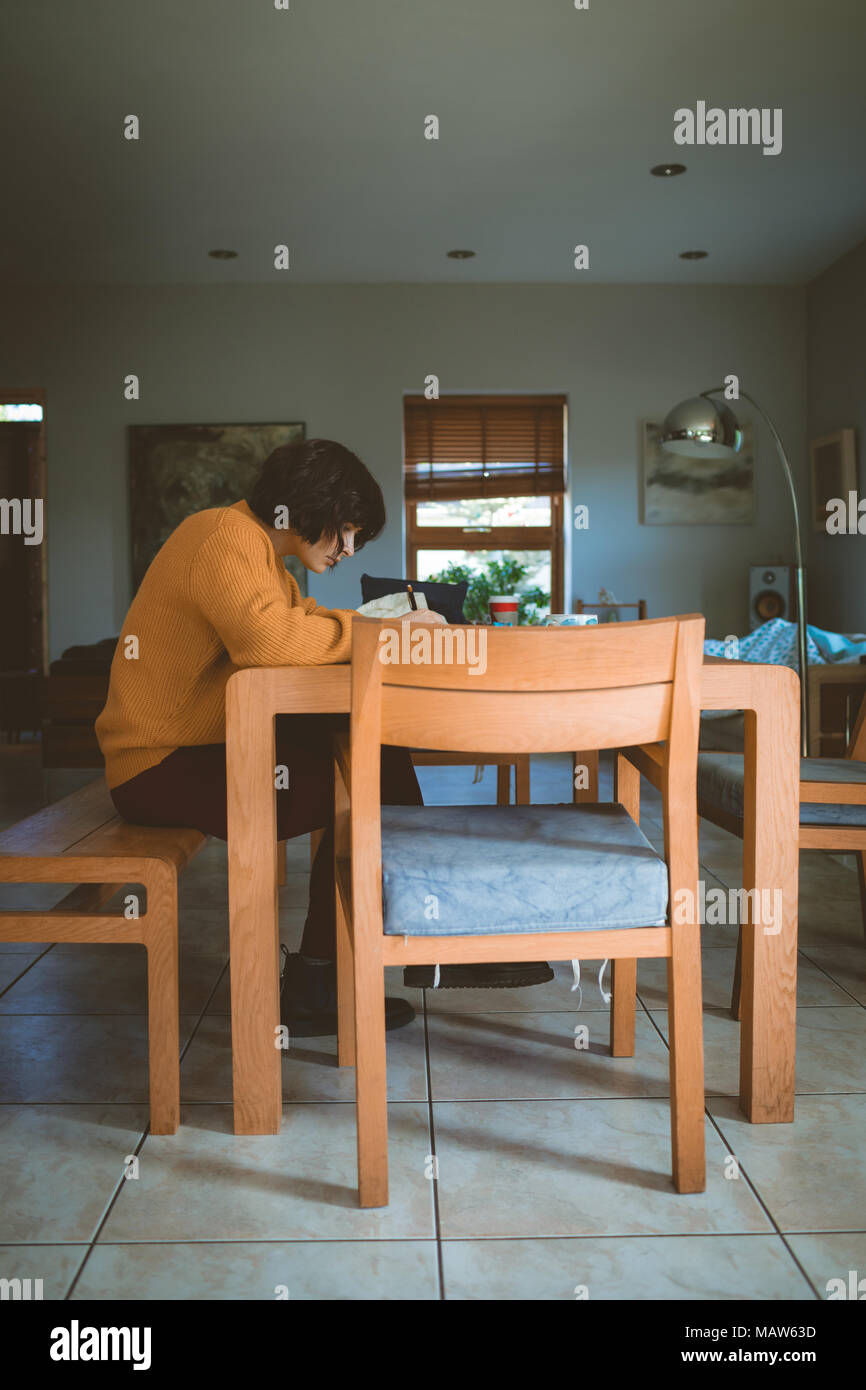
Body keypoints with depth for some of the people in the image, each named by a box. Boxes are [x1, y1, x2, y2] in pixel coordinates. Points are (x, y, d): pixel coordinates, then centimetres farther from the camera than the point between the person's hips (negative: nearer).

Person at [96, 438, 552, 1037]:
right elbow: (266, 635, -35)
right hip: (162, 764, -10)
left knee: (377, 748, -1)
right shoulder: (226, 540, -17)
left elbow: (302, 619, 16)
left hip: (211, 744, 10)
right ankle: (314, 988, -3)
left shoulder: (256, 545, 17)